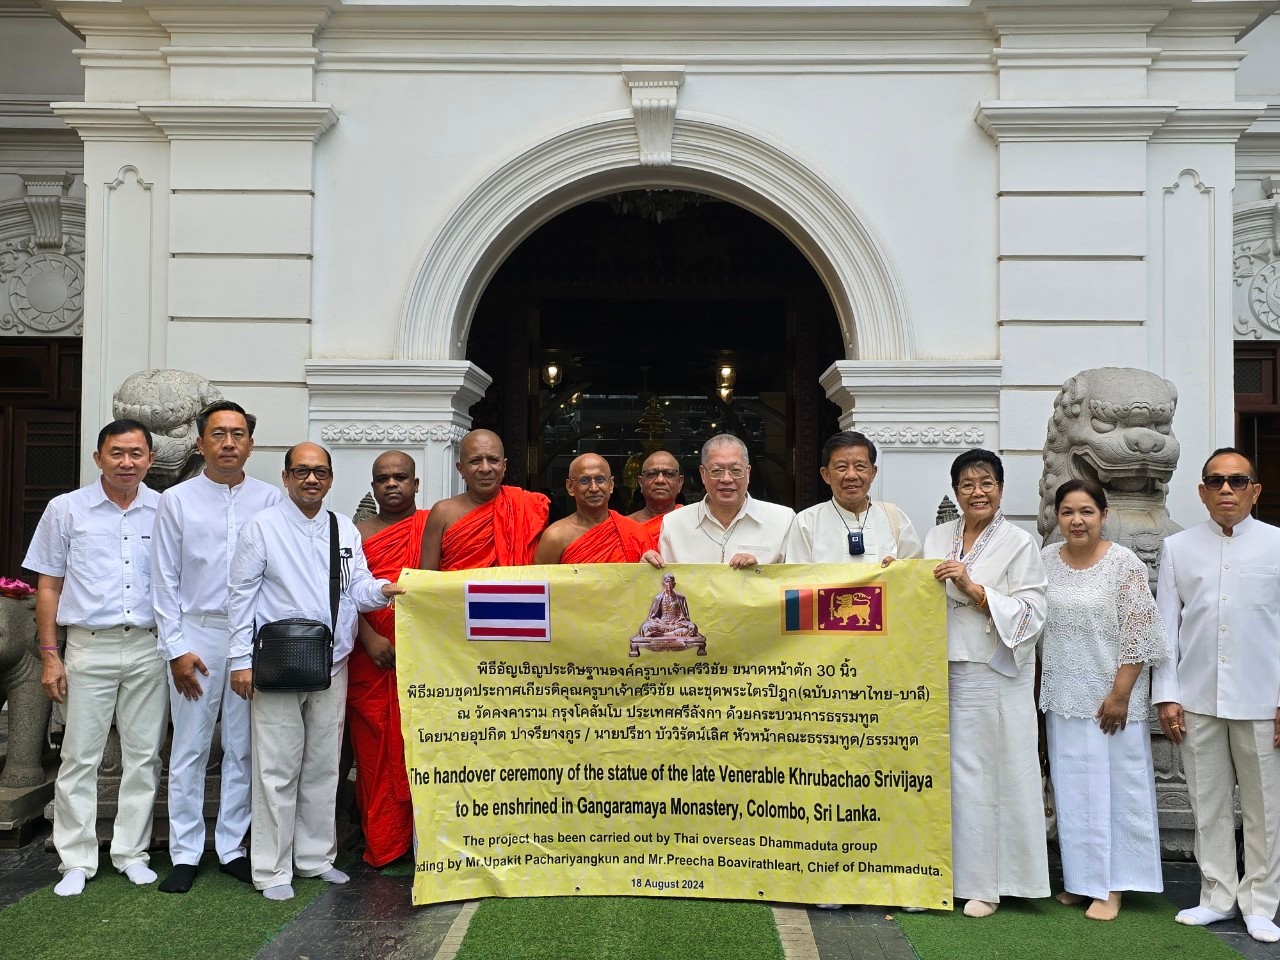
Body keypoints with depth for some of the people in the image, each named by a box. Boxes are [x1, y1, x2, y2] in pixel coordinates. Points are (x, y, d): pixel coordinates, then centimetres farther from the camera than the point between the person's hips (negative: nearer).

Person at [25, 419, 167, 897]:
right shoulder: (66, 509, 3)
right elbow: (48, 586, 5)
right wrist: (49, 655, 0)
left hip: (149, 647, 1)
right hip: (89, 647, -1)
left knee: (143, 755, 7)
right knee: (80, 757, 2)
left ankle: (131, 852, 20)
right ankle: (76, 861, 14)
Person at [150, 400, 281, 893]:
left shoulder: (271, 500, 4)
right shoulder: (176, 500, 3)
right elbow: (164, 579, 2)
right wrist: (176, 648, -4)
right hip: (196, 634, -1)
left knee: (243, 748, 8)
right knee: (189, 749, 4)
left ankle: (232, 848, 20)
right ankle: (185, 854, 16)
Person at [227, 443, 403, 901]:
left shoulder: (346, 531, 11)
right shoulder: (262, 527, -2)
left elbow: (357, 589, 6)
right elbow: (243, 594, -4)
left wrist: (382, 589, -18)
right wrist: (241, 659, -9)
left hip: (332, 666, 5)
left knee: (324, 766, 14)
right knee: (278, 770, 0)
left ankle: (316, 857, 27)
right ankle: (272, 871, 11)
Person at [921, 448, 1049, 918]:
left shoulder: (1019, 543, 0)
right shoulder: (937, 537, 13)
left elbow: (1030, 614, -7)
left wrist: (973, 588, -15)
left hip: (991, 677, -4)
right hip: (938, 672, 4)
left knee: (982, 774, -1)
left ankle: (984, 884, 12)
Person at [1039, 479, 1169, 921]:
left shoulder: (1125, 563, -9)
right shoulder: (1045, 560, 4)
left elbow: (1137, 635, -11)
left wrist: (1120, 694, -15)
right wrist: (1040, 688, 9)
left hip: (1110, 696, -4)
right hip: (1062, 697, 4)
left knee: (1114, 783, 2)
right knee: (1071, 786, 10)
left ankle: (1112, 884, 14)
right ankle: (1081, 878, 22)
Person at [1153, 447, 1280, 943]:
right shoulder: (1178, 547, 5)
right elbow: (1165, 625, 4)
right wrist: (1166, 696, 0)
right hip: (1197, 699, 1)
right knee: (1208, 803, 10)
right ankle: (1218, 896, 24)